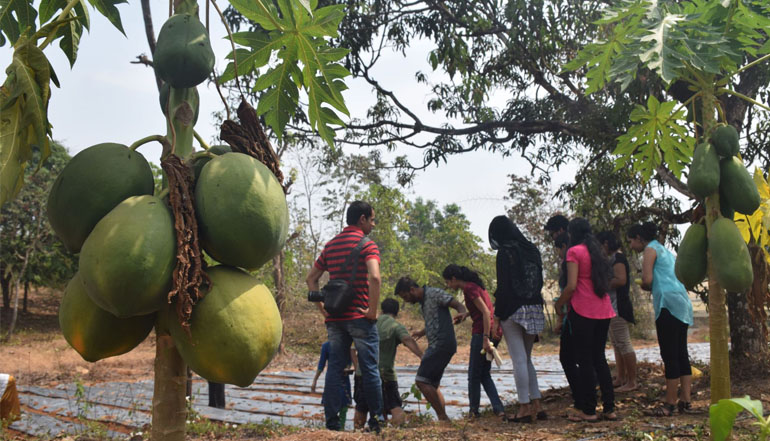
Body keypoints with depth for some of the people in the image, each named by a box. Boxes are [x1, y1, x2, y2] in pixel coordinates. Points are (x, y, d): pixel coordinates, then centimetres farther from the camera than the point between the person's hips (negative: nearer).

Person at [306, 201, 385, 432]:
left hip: (334, 318, 6)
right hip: (360, 317, -5)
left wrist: (323, 308, 11)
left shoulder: (330, 246, 13)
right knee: (369, 369, 4)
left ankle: (332, 421, 9)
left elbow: (311, 278, 15)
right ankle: (376, 420, 11)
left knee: (334, 368, 8)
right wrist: (373, 310, -15)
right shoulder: (367, 246, -8)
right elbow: (375, 277, -24)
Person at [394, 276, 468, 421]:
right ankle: (443, 418, 11)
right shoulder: (422, 302, 19)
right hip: (435, 345, 10)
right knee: (432, 385, 9)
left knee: (421, 381, -12)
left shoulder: (434, 293, -7)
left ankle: (442, 417, -9)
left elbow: (458, 305, -13)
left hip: (443, 344, -10)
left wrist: (463, 313, -35)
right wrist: (421, 333, 49)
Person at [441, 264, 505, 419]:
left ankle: (474, 410, 17)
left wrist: (485, 338, -22)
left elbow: (486, 312, -20)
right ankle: (498, 408, 7)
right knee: (484, 374, 15)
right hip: (492, 332, 10)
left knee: (474, 374, 5)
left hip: (482, 332, -10)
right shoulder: (475, 286, 16)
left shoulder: (469, 288, -13)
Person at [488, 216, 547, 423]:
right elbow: (539, 282, 13)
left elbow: (503, 287, -14)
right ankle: (536, 405, 18)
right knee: (526, 359, 17)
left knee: (519, 360, 0)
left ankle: (525, 408, 5)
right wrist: (536, 304, 17)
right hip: (534, 309, 7)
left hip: (514, 311, -7)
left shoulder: (505, 252, -10)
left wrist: (498, 315, -10)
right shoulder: (532, 249, 11)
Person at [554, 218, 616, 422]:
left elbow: (572, 286, -15)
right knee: (599, 358, 14)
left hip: (583, 310, -7)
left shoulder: (574, 251, -8)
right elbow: (605, 281, 13)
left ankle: (588, 410, 6)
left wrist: (559, 304, 0)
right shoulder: (597, 251, 14)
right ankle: (609, 408, 15)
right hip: (603, 310, 7)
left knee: (585, 360, 1)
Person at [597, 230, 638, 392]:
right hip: (611, 307, 11)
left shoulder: (617, 258, -12)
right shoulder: (612, 259, 18)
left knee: (624, 344, -8)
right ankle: (621, 379, 20)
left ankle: (632, 382, -4)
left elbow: (621, 280, -24)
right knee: (616, 344, 14)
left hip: (618, 307, -11)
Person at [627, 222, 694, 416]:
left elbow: (647, 280, -15)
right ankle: (685, 401, 12)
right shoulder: (665, 250, 23)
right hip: (682, 304, 9)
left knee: (669, 355, -6)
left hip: (668, 303, -9)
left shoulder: (650, 249, -3)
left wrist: (644, 286, 5)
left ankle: (670, 403, -2)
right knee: (681, 354, 10)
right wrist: (652, 286, 15)